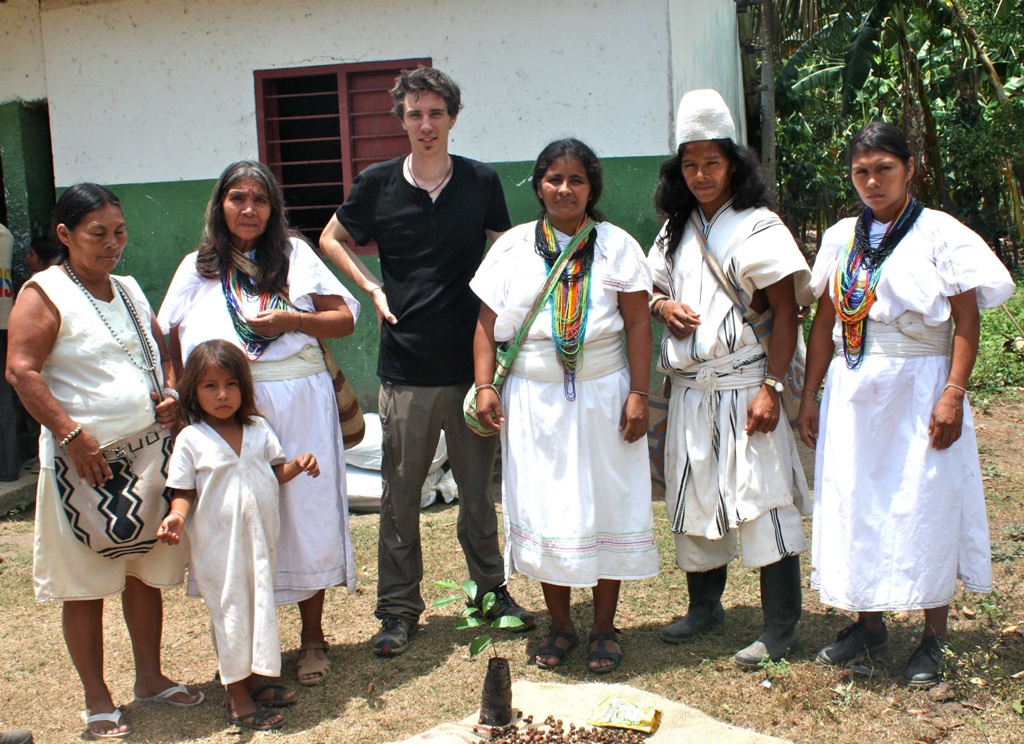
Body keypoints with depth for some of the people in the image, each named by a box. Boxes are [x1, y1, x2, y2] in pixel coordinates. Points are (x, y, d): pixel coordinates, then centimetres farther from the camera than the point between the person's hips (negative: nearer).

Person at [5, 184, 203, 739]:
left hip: (149, 452, 6)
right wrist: (72, 435, -19)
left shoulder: (128, 289, 14)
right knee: (86, 586, 2)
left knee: (147, 572, 14)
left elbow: (162, 349, 24)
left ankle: (150, 677, 28)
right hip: (86, 459, -6)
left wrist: (171, 393, 4)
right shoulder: (44, 294, -7)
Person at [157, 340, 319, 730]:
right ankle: (238, 700, 13)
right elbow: (184, 491, -7)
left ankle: (253, 681, 30)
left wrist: (297, 466, -11)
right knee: (231, 614, 2)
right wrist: (177, 515, -26)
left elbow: (275, 473, 9)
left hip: (260, 538, 5)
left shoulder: (259, 429, 5)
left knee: (260, 607, 14)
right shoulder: (191, 440, -8)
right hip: (218, 544, -5)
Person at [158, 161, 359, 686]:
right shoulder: (198, 268, 12)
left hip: (298, 403, -1)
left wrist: (291, 320, -11)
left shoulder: (294, 255, 8)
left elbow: (345, 319, 4)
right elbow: (168, 343, 10)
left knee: (306, 513, 2)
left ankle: (312, 638, 16)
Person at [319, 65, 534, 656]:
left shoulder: (482, 181, 3)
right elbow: (332, 239, 17)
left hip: (471, 363, 1)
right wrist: (372, 288, 3)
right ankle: (399, 608, 15)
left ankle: (492, 589, 28)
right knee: (401, 492, 3)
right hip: (406, 369, -1)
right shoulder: (378, 184, 1)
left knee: (479, 486, 11)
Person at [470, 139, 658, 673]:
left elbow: (638, 325, -1)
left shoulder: (617, 246, 3)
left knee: (605, 505, 3)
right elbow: (488, 323, 5)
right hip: (534, 402, 1)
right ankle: (560, 627, 20)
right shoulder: (512, 247, 6)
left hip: (602, 398, -1)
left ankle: (604, 630, 16)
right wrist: (484, 386, -6)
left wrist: (638, 394, -8)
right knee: (543, 508, 5)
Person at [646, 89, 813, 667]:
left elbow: (786, 312, -9)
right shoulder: (677, 230, 14)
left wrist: (772, 387, -17)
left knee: (761, 499, -6)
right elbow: (658, 291, 25)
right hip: (689, 387, 7)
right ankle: (704, 604, 29)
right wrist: (663, 306, -1)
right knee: (694, 497, 13)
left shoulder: (758, 227, -6)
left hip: (744, 386, -6)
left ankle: (782, 627, 2)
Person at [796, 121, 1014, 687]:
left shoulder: (939, 233, -5)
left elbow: (966, 320, -8)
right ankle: (869, 623, 25)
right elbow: (825, 322, 12)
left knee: (924, 507, 0)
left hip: (918, 388, -5)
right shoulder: (841, 238, 10)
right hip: (851, 391, 5)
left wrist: (954, 394, -16)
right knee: (855, 503, 9)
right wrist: (809, 395, 8)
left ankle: (934, 639, 13)